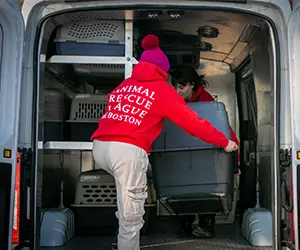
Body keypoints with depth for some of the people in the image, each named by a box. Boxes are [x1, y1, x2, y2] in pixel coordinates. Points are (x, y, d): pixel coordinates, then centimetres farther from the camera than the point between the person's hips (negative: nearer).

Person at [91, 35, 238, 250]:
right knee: (131, 218, 4)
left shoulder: (123, 85, 26)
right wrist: (224, 142, 21)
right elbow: (192, 122, 11)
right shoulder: (162, 89, 10)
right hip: (128, 150, -6)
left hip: (99, 146, 7)